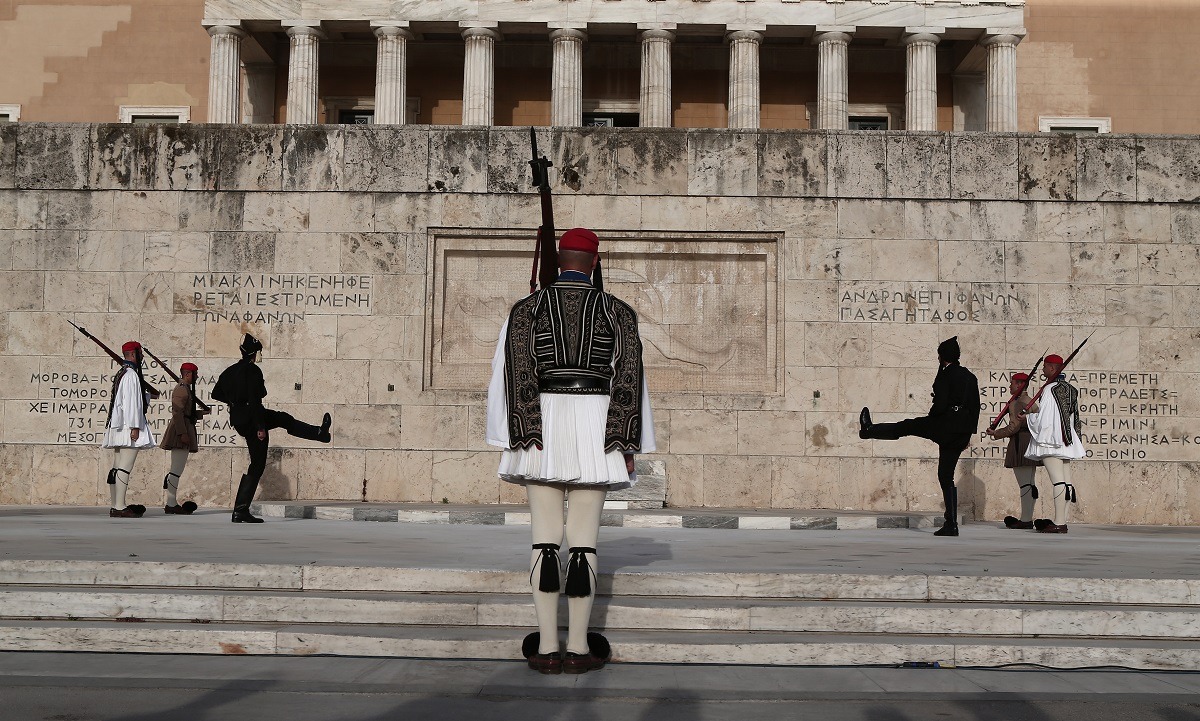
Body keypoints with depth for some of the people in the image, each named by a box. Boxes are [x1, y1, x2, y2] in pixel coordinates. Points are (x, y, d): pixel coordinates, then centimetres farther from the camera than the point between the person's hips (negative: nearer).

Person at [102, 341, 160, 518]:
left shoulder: (120, 374, 19)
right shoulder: (131, 374, -12)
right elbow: (131, 402, -19)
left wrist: (149, 395, 41)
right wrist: (135, 427, -20)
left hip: (118, 427, 10)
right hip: (128, 425, -10)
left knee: (116, 468, 11)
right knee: (125, 467, -12)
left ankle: (114, 506, 15)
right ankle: (120, 507, -14)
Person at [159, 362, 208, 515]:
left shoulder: (186, 389, 19)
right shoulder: (181, 389, -13)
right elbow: (177, 413, -21)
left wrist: (202, 412, 20)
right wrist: (183, 433, -25)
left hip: (184, 431, 11)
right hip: (181, 430, -11)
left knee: (177, 469, 13)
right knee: (177, 469, -9)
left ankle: (171, 503, 17)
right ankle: (171, 504, -7)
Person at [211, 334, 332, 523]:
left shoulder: (230, 371, 9)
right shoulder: (253, 371, -16)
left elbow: (216, 394, 19)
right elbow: (254, 400, -23)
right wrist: (260, 427, -22)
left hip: (238, 420, 10)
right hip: (251, 419, -10)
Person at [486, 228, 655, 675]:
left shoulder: (527, 309, 5)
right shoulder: (618, 313, 5)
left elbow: (514, 372, -4)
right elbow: (630, 378, -1)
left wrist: (518, 438, -5)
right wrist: (627, 444, 1)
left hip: (541, 426, 0)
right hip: (595, 428, 0)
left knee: (545, 539, 2)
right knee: (584, 541, 2)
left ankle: (547, 648, 2)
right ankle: (579, 648, 4)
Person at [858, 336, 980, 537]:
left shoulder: (945, 375, -9)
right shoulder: (970, 377, 13)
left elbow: (940, 405, -17)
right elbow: (975, 407, 15)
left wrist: (931, 420, 3)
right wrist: (968, 434, 20)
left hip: (945, 426, -7)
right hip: (961, 434, 7)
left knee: (905, 427, 17)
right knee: (947, 477, 9)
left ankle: (868, 430, 38)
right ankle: (951, 525, 7)